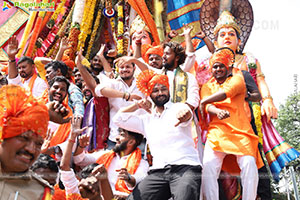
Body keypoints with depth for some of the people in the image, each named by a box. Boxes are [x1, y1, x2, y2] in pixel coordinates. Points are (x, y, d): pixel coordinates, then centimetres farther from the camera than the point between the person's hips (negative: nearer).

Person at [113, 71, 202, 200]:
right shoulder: (146, 119, 24)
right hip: (158, 172, 4)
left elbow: (186, 112, -13)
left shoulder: (179, 107, 11)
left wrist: (183, 114, -37)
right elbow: (118, 119, 24)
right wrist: (138, 105, 20)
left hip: (186, 168, -4)